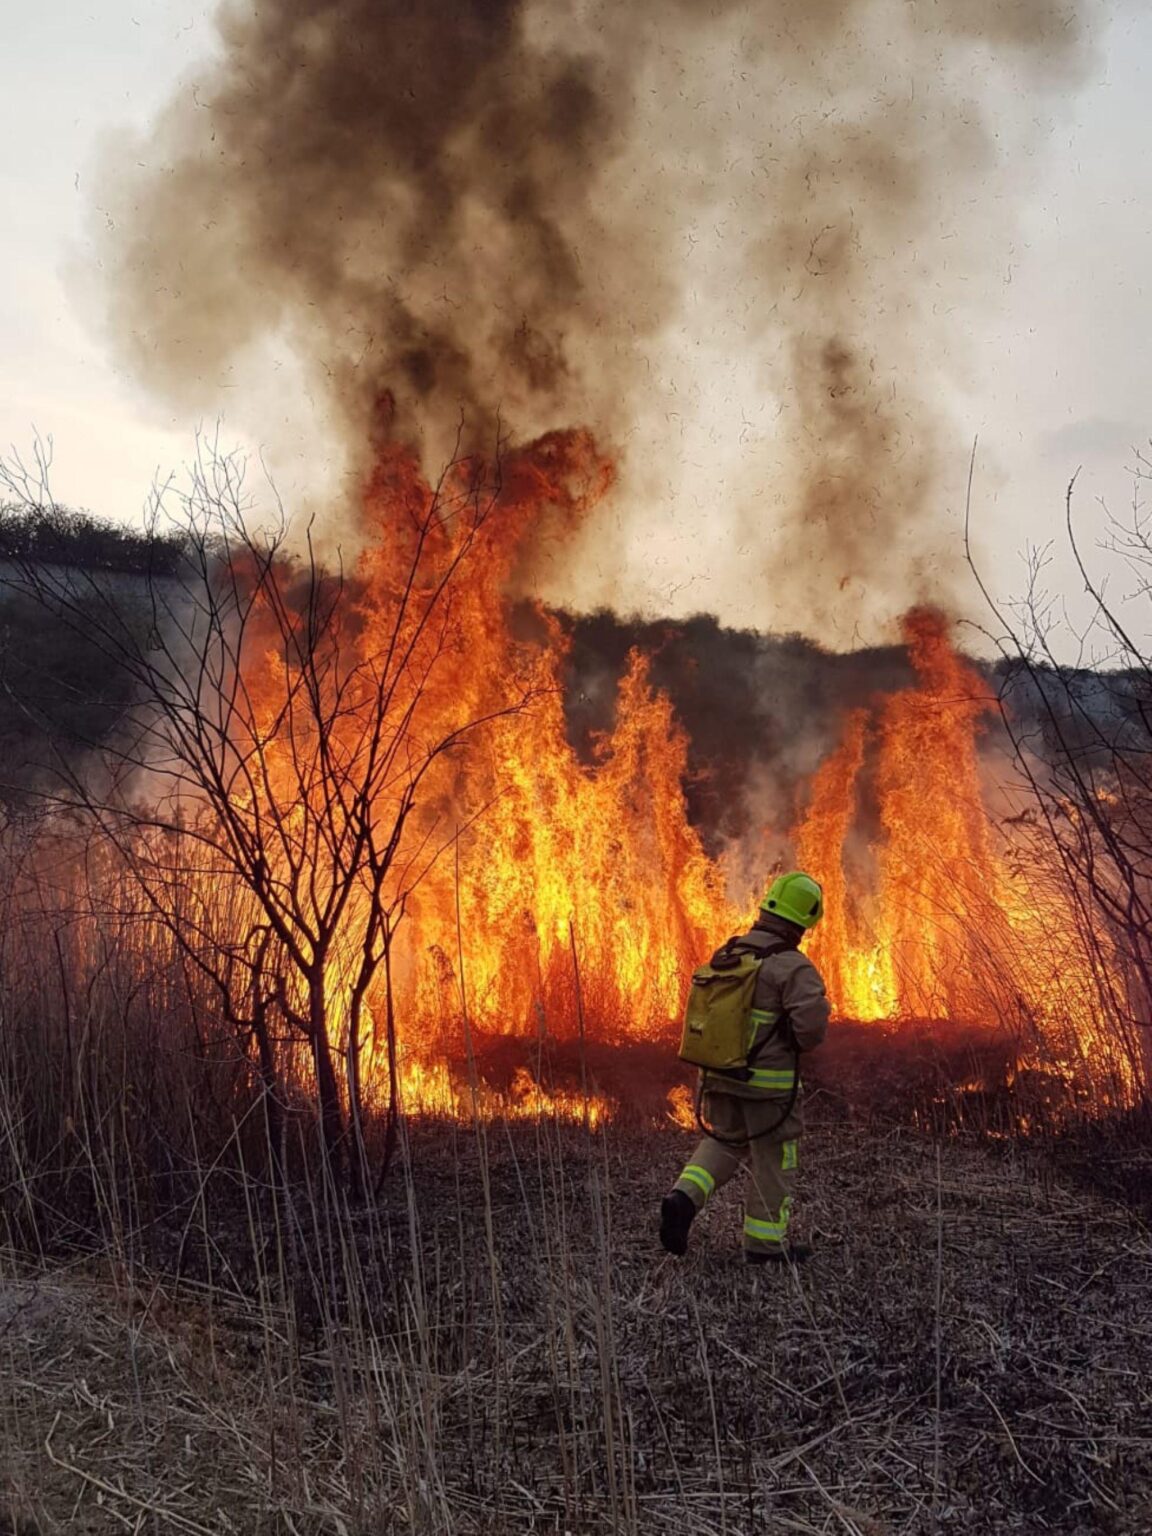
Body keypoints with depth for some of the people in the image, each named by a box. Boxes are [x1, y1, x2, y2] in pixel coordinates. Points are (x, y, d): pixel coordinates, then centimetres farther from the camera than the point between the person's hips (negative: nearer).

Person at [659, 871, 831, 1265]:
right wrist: (802, 1043, -6)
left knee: (724, 1143, 23)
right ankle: (765, 1242, 20)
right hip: (769, 1081, -6)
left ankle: (684, 1197, 0)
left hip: (720, 1073, 6)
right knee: (773, 1158, 11)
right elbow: (811, 1024, -28)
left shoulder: (726, 955, 4)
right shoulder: (794, 967, -18)